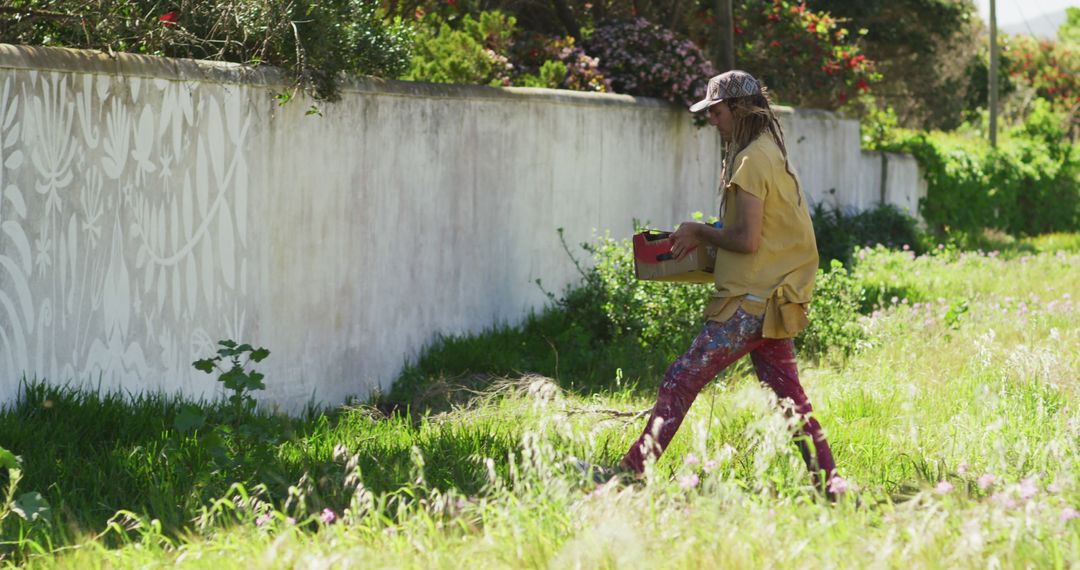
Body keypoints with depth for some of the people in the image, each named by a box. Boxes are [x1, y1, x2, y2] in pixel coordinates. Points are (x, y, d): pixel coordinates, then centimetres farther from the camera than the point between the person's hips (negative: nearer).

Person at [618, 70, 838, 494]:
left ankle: (632, 470, -11)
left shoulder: (752, 160, -13)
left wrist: (701, 233, -3)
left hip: (750, 302, -10)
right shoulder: (773, 155, 17)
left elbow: (746, 239, -19)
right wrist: (705, 238, 14)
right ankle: (828, 485, 9)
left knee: (682, 380, -10)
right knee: (789, 397, 10)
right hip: (771, 299, 10)